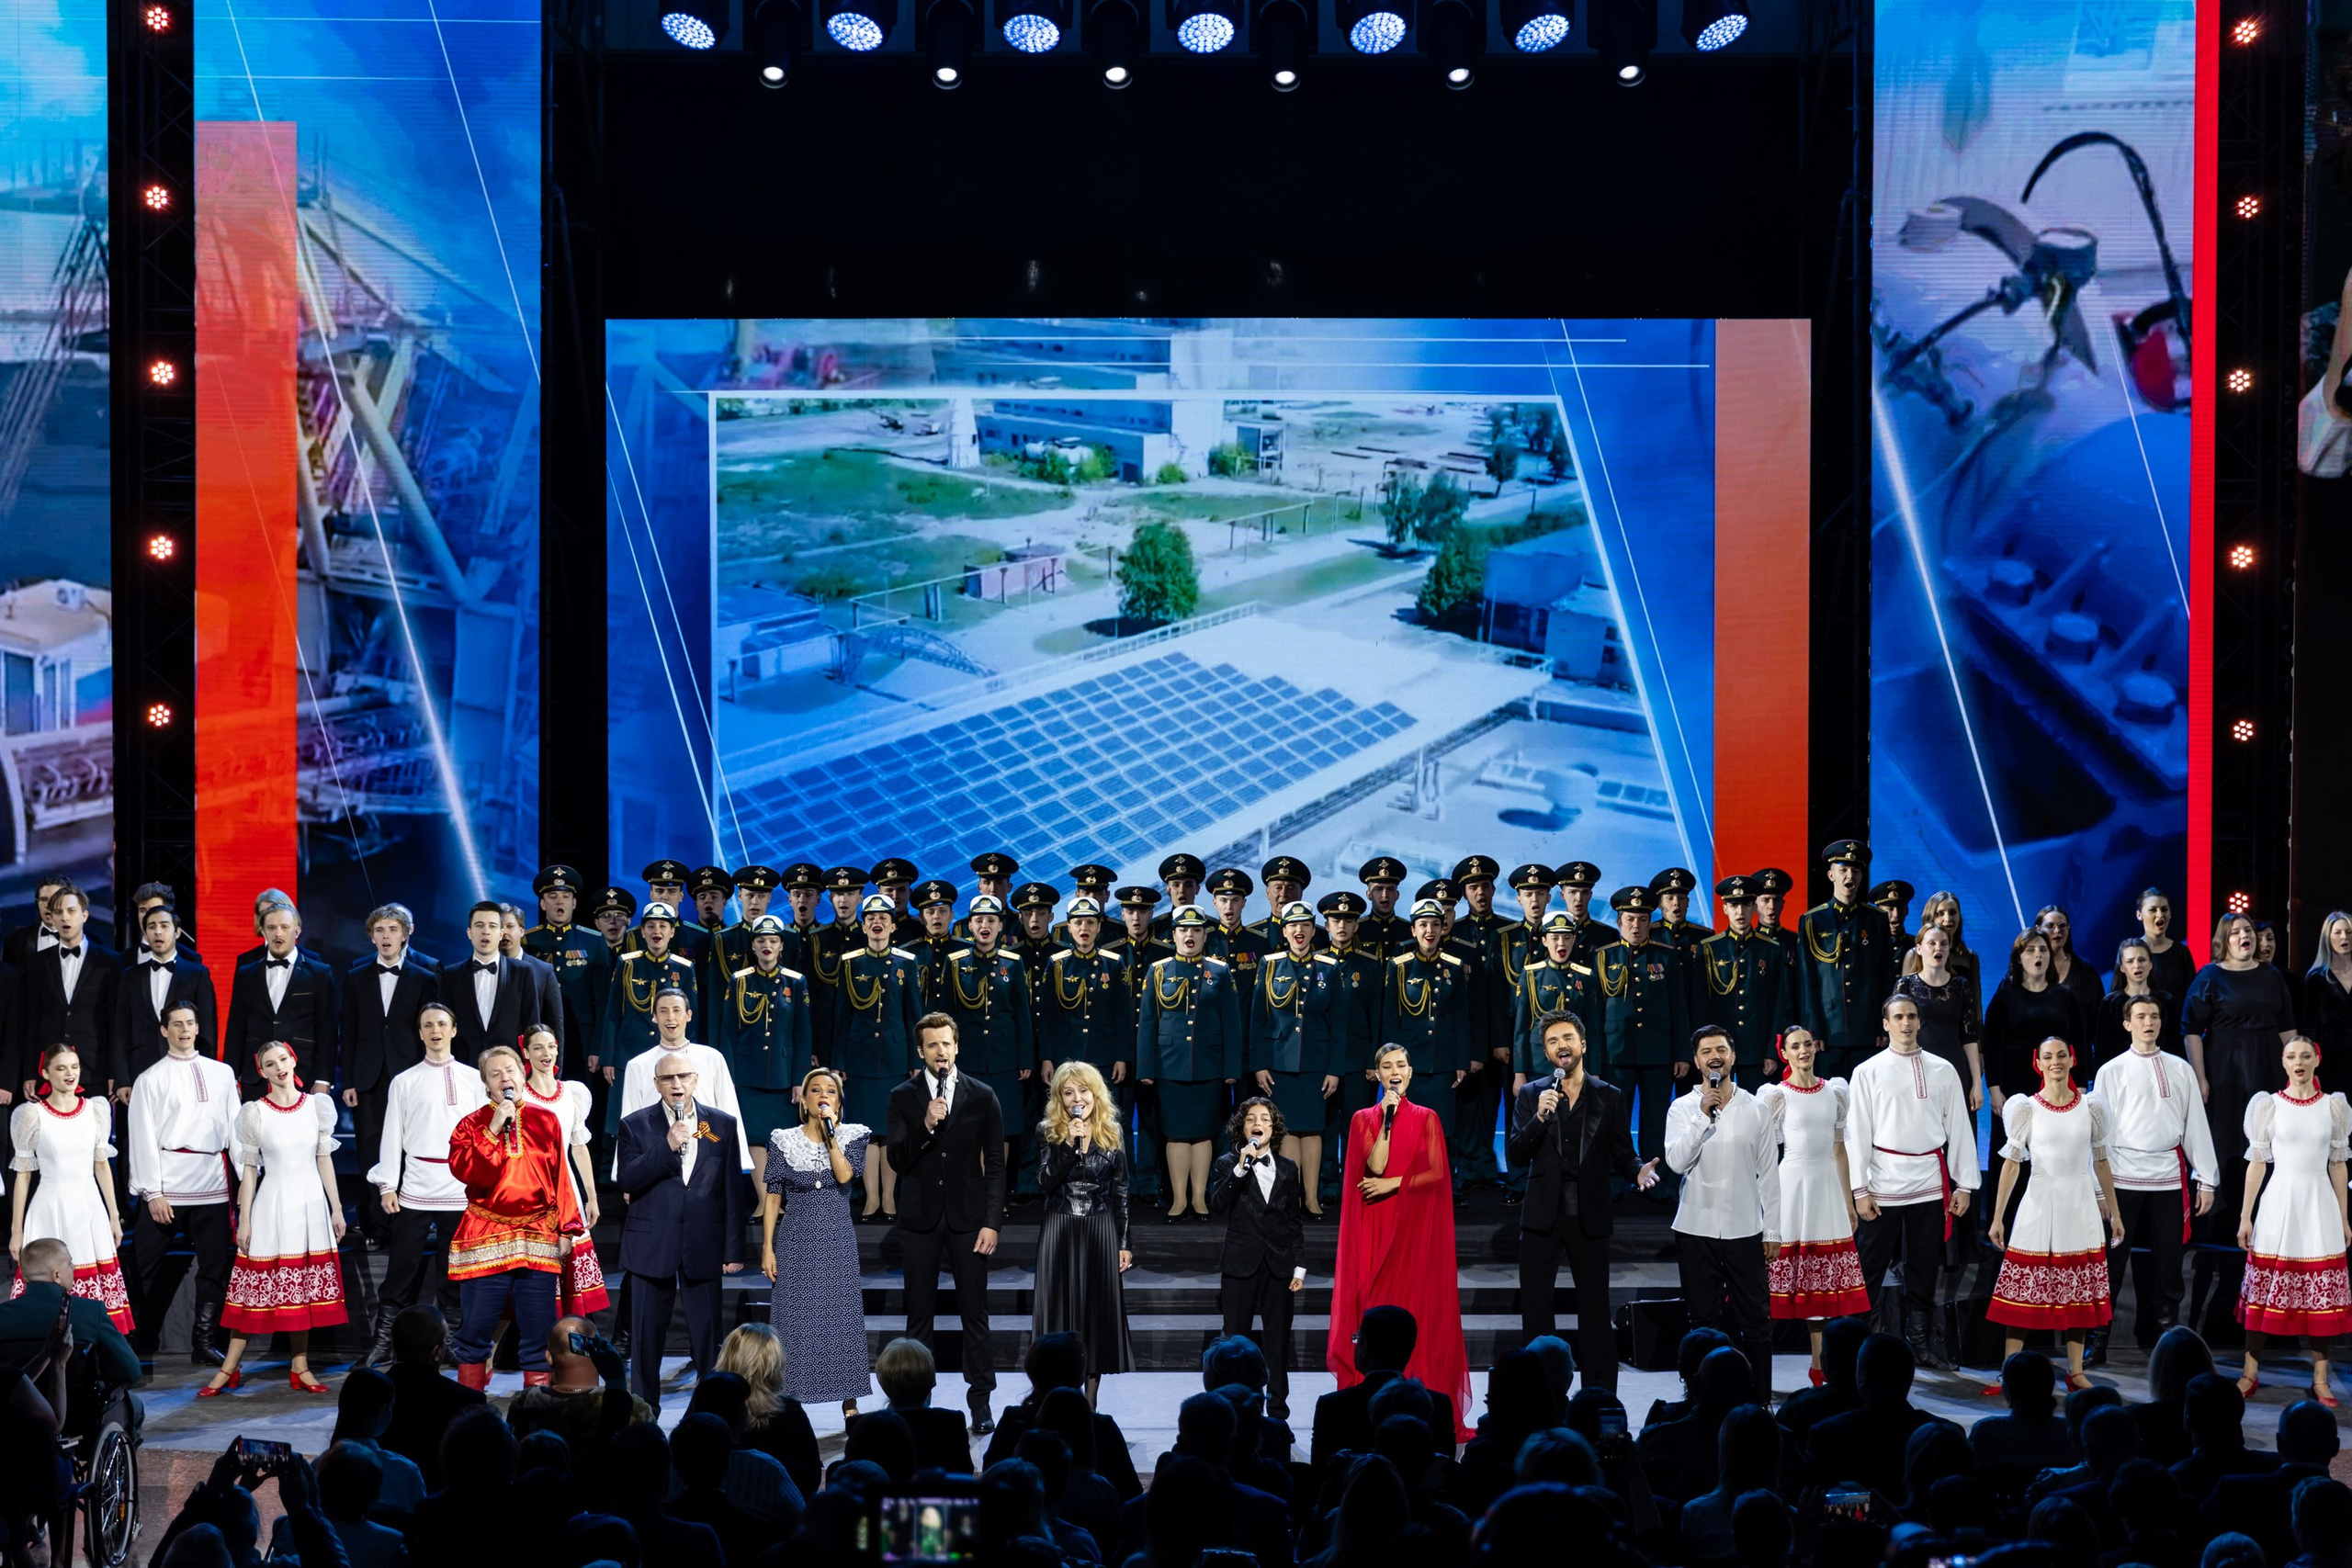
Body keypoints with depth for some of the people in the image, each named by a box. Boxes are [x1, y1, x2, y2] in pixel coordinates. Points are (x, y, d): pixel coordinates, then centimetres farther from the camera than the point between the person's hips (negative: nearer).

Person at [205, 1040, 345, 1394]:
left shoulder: (316, 1106, 4)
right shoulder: (255, 1113, -2)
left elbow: (325, 1159, 8)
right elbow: (249, 1169, 0)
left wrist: (336, 1208, 7)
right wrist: (244, 1219, -3)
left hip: (310, 1204, 2)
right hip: (272, 1202, -2)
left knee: (305, 1286, 5)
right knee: (255, 1285, -3)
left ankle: (300, 1368, 12)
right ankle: (230, 1369, 3)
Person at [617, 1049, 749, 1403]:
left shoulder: (723, 1125, 6)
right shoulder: (635, 1125, 3)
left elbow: (733, 1191, 5)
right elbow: (626, 1180, -9)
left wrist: (734, 1250, 1)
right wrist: (668, 1147, -19)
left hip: (704, 1245, 0)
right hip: (651, 1246, 0)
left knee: (708, 1335, 1)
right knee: (647, 1336, 5)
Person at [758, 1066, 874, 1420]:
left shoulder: (853, 1136, 2)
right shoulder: (783, 1141, 2)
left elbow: (845, 1175, -15)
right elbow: (772, 1196, 2)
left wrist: (830, 1134, -16)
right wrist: (767, 1247, -3)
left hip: (838, 1241, 0)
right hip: (797, 1241, 0)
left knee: (843, 1316, 1)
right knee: (793, 1320, 0)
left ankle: (850, 1403, 9)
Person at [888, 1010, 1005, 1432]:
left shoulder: (981, 1096, 2)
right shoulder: (902, 1097, 3)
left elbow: (995, 1164, 2)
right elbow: (897, 1160, -5)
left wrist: (992, 1222, -4)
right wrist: (925, 1126, -21)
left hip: (968, 1218, 0)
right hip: (920, 1219, 0)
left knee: (975, 1313, 1)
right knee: (919, 1313, 5)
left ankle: (980, 1401, 6)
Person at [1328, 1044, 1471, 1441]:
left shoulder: (1426, 1118, 6)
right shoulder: (1364, 1118, 6)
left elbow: (1436, 1172, -2)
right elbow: (1375, 1165, -8)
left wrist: (1392, 1183, -10)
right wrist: (1387, 1118, -13)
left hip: (1416, 1226, 0)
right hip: (1375, 1227, 0)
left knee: (1417, 1303, -4)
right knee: (1375, 1303, -4)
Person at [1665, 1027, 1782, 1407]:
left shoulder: (1756, 1109, 3)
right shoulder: (1682, 1109, 1)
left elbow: (1769, 1173, 6)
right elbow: (1676, 1161, -13)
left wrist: (1772, 1230, 3)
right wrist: (1703, 1115, -19)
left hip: (1745, 1231, 0)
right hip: (1696, 1230, 0)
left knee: (1756, 1320, 1)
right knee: (1704, 1322, 6)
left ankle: (1760, 1401, 11)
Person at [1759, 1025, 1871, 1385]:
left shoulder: (1834, 1092, 9)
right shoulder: (1778, 1095, -3)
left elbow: (1839, 1149, 14)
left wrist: (1849, 1201, 13)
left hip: (1828, 1187, 4)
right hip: (1792, 1185, -4)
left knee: (1823, 1275, 6)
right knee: (1786, 1268, -4)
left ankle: (1820, 1365, 12)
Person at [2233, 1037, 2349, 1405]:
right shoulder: (2269, 1106, 1)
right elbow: (2257, 1163, 3)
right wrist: (2246, 1216, 1)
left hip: (2320, 1206, 1)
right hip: (2279, 1203, -1)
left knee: (2322, 1292, 2)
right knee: (2265, 1289, 0)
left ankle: (2320, 1379, 9)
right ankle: (2250, 1373, 8)